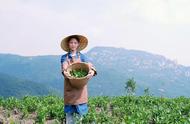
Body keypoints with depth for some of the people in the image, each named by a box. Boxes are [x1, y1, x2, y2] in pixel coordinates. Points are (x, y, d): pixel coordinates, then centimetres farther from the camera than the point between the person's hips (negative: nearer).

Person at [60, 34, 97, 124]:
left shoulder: (82, 57, 6)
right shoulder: (64, 57, 6)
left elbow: (90, 66, -9)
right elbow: (64, 67, -12)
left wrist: (92, 71, -33)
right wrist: (64, 72, -36)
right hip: (69, 87, 0)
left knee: (80, 109, 0)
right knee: (69, 110, 3)